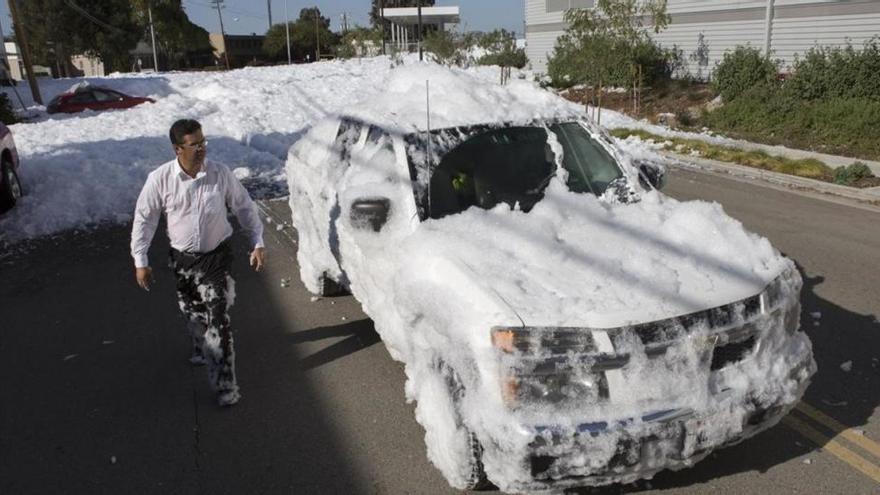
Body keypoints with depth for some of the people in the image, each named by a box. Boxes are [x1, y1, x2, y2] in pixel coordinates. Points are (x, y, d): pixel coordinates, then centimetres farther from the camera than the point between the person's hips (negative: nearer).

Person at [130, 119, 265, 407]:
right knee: (193, 313, 21)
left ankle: (224, 383, 1)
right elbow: (144, 219, -3)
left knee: (219, 320, -6)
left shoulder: (220, 174, -12)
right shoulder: (160, 179, -13)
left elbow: (245, 208, -1)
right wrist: (140, 261, -3)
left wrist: (257, 243, -4)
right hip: (183, 259, 2)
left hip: (217, 257, -2)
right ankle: (202, 350, 51)